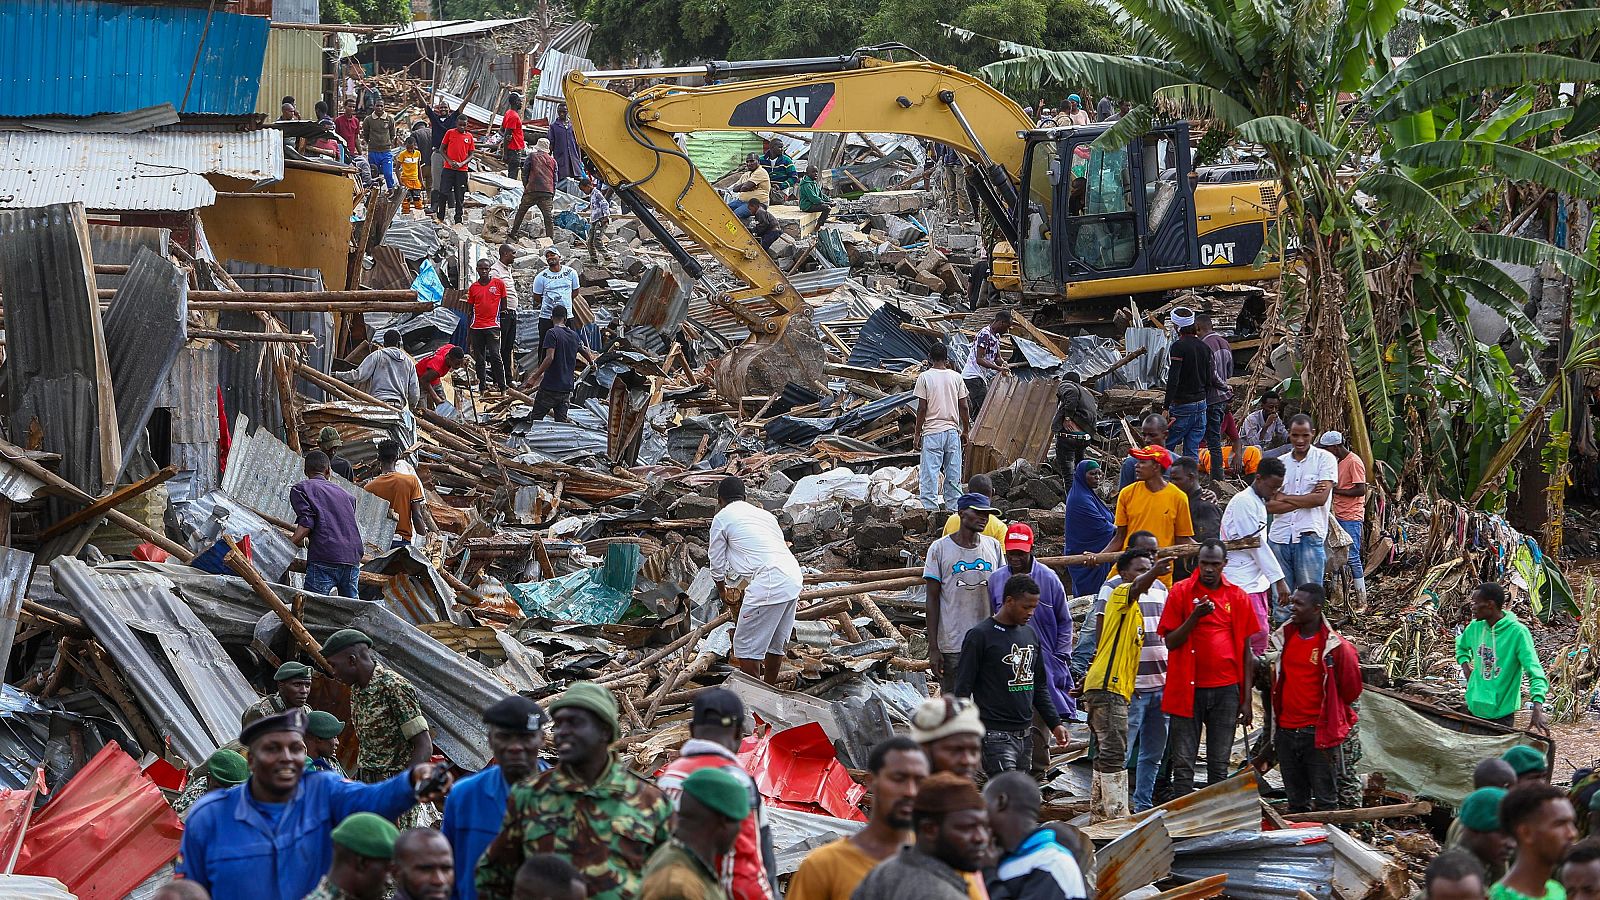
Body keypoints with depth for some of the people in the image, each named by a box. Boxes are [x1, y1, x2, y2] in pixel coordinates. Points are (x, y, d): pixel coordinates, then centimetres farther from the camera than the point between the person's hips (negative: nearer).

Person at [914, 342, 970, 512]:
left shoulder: (924, 377, -5)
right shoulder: (956, 377, 4)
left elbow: (922, 408, -7)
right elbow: (963, 407, 5)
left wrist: (917, 434, -1)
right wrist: (965, 431, 16)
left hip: (932, 433, -3)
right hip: (953, 430, 3)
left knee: (929, 475, -3)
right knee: (953, 475, 9)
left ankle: (930, 509, -9)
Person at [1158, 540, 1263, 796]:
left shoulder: (1237, 597, 7)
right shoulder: (1181, 592, 1)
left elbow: (1246, 651, 9)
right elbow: (1170, 641, -2)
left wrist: (1246, 699, 5)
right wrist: (1195, 616, -18)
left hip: (1226, 690, 2)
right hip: (1188, 689, -2)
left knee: (1219, 765, 5)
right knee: (1183, 763, -1)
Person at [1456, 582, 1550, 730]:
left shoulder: (1517, 632, -17)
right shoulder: (1475, 627, 2)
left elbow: (1535, 672, -22)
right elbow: (1461, 645, 26)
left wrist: (1537, 708, -34)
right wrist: (1465, 666, 6)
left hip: (1502, 713, -6)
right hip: (1474, 707, 6)